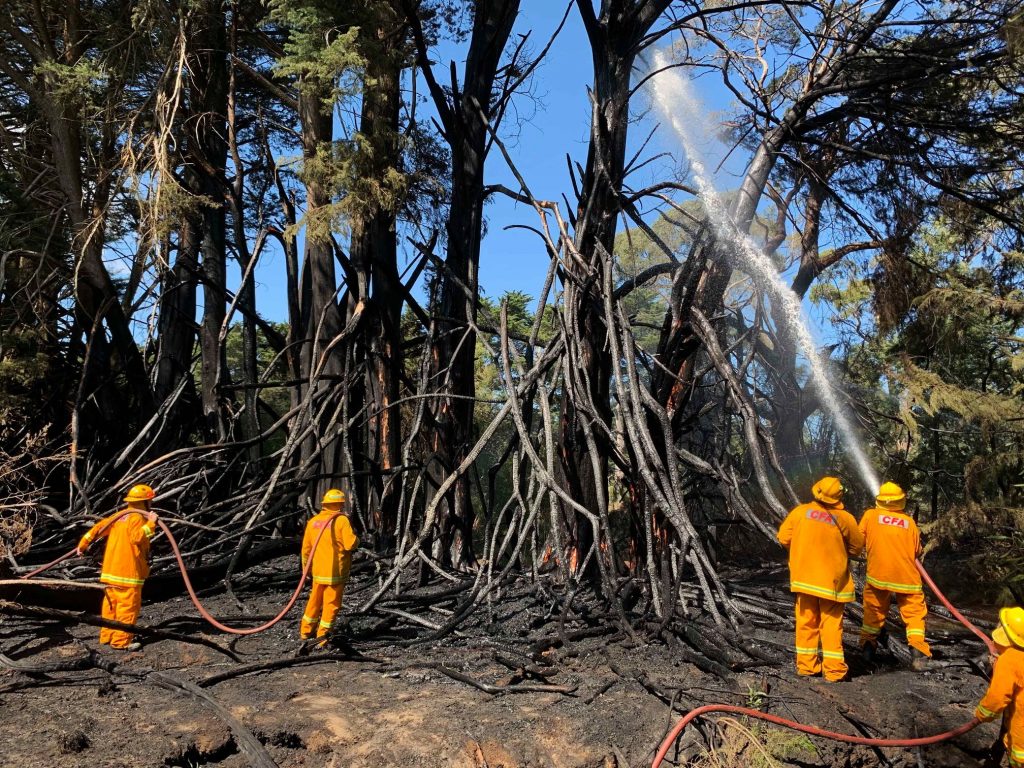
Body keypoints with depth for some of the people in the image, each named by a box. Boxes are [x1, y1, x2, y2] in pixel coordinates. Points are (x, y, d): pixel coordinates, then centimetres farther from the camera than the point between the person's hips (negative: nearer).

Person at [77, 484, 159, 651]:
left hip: (110, 570, 9)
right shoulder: (137, 518, -13)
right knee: (128, 606, -3)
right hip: (128, 573, -9)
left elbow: (98, 528, 13)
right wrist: (150, 524, -33)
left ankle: (107, 636, 24)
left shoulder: (119, 516, 13)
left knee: (111, 603, 16)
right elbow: (137, 537, -29)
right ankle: (121, 641, -2)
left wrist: (83, 544, 21)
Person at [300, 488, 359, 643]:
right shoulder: (342, 520, -13)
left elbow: (306, 548, 11)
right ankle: (322, 636, 5)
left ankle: (305, 631, 29)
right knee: (331, 604, 3)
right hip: (336, 571, -6)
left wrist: (305, 566, 23)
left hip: (318, 570, 6)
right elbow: (351, 544, -18)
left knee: (315, 600, 19)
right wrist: (355, 537, 3)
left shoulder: (313, 521, 5)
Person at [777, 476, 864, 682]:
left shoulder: (801, 511, -7)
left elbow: (784, 537, 0)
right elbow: (856, 547, 1)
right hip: (832, 579, -2)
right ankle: (834, 669, 8)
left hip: (804, 576, 2)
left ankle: (806, 664, 16)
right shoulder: (845, 518, -11)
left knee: (806, 620, 11)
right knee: (831, 622, 6)